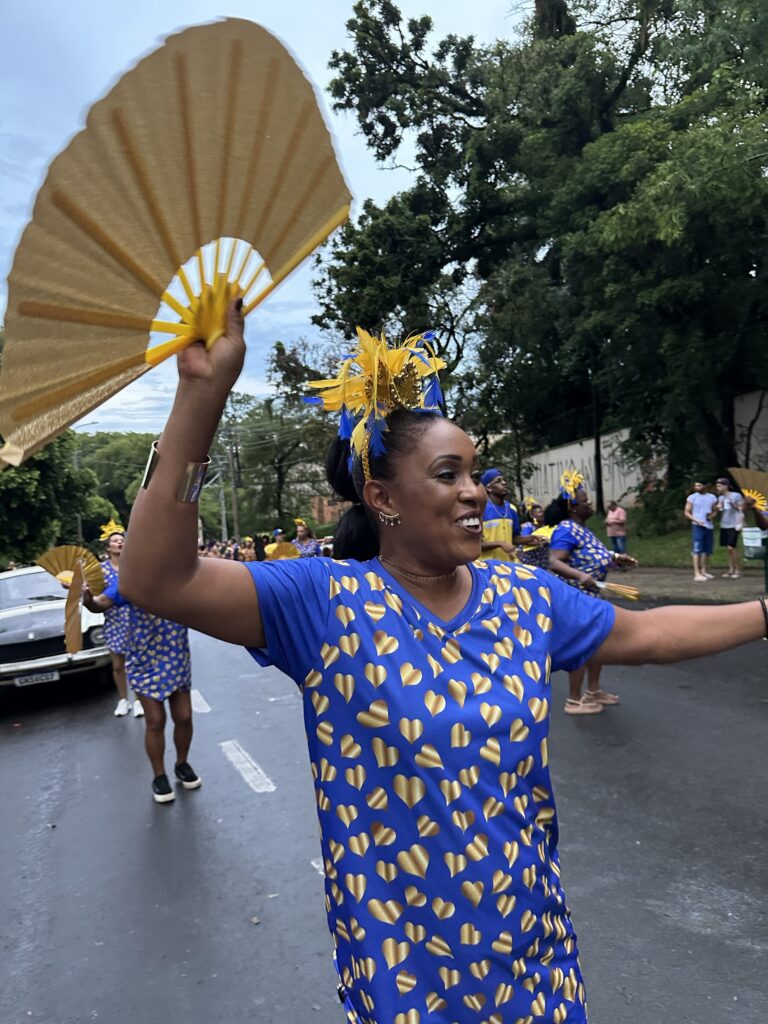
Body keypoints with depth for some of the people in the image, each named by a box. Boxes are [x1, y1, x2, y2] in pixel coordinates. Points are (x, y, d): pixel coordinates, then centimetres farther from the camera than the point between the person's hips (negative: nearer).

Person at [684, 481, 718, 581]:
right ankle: (697, 574, -11)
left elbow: (715, 511, 15)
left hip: (709, 526, 5)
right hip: (697, 526, -5)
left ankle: (703, 571, 24)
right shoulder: (692, 497, -2)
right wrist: (696, 520, -16)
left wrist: (712, 515, -8)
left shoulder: (712, 497, 9)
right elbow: (686, 513, -1)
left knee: (707, 550, 11)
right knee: (697, 550, -9)